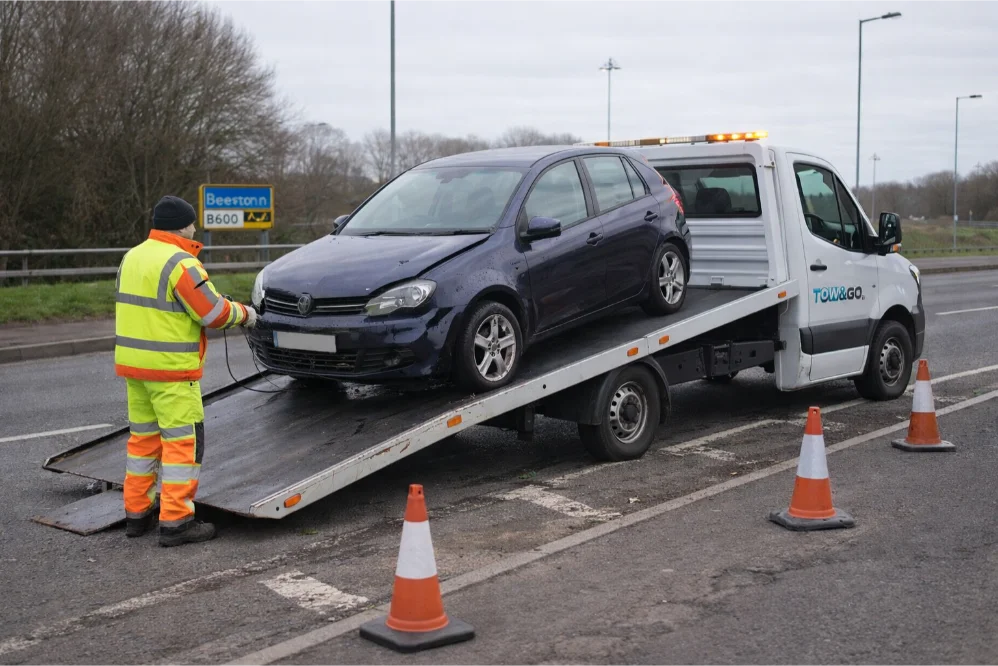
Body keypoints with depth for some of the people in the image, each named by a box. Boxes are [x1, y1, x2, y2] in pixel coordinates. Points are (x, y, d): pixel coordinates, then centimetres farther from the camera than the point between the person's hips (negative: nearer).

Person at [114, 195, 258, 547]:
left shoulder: (132, 257, 11)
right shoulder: (180, 263, -16)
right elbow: (214, 313, -16)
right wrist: (244, 313, 4)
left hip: (132, 363, 9)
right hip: (170, 369, -9)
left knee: (143, 437, 17)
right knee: (183, 442, -2)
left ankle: (137, 512, 25)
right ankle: (175, 521, -2)